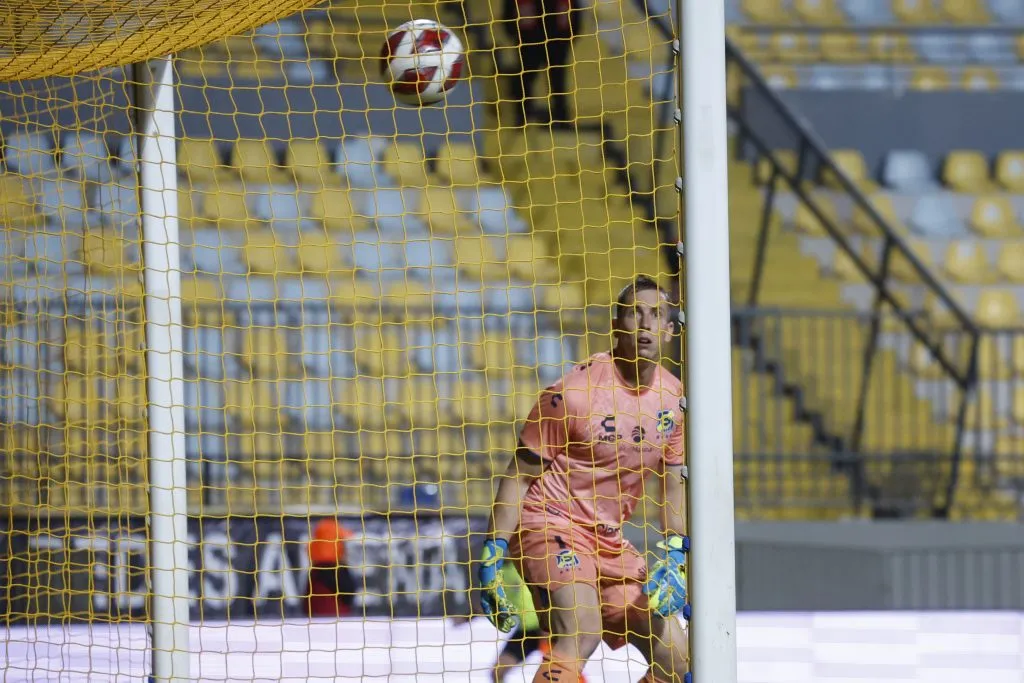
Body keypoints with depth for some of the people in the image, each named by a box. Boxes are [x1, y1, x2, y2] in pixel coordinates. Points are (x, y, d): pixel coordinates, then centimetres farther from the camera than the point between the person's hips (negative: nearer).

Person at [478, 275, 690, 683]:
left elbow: (673, 485, 12)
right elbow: (520, 475, -11)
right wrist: (492, 556, -13)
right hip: (550, 523, -7)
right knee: (582, 632, -33)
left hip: (608, 541, 7)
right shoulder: (575, 389, -17)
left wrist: (675, 557, -1)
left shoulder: (674, 400, 2)